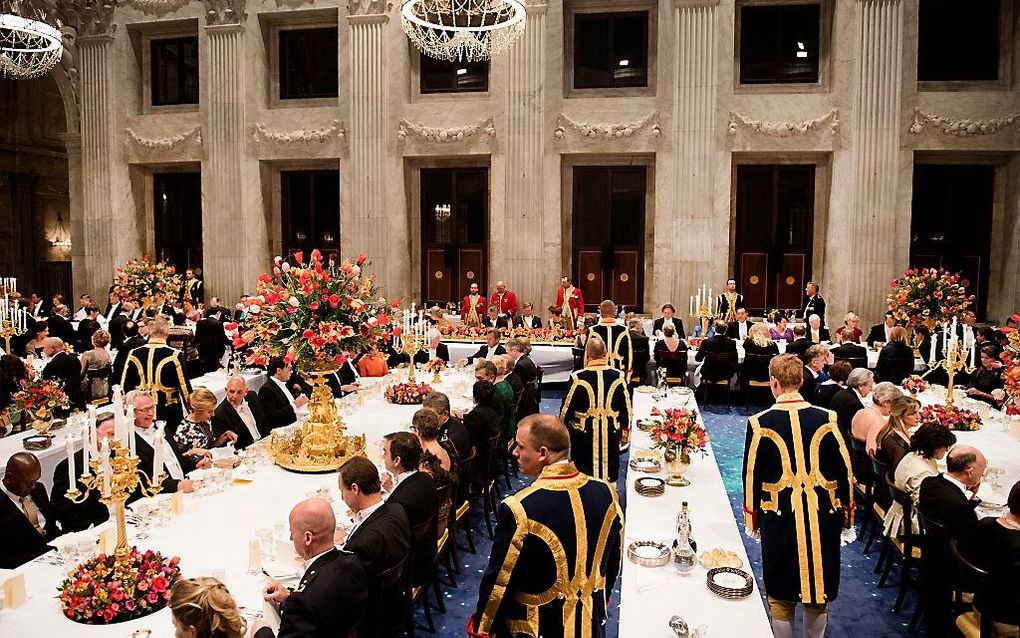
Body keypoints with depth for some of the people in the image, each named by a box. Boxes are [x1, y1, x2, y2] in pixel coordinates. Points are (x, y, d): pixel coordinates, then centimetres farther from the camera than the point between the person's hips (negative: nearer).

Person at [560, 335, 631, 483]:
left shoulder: (578, 378, -14)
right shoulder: (618, 376, -7)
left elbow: (567, 407, -4)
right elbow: (626, 407, 3)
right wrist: (624, 425, 19)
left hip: (584, 434, -2)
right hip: (610, 434, 2)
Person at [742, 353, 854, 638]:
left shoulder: (760, 423, -10)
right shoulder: (826, 419, -6)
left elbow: (751, 474, -3)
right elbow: (845, 470, 1)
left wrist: (752, 515, 10)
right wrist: (846, 509, 15)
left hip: (780, 517, -2)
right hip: (823, 516, 2)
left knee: (781, 596, 13)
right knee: (818, 592, 19)